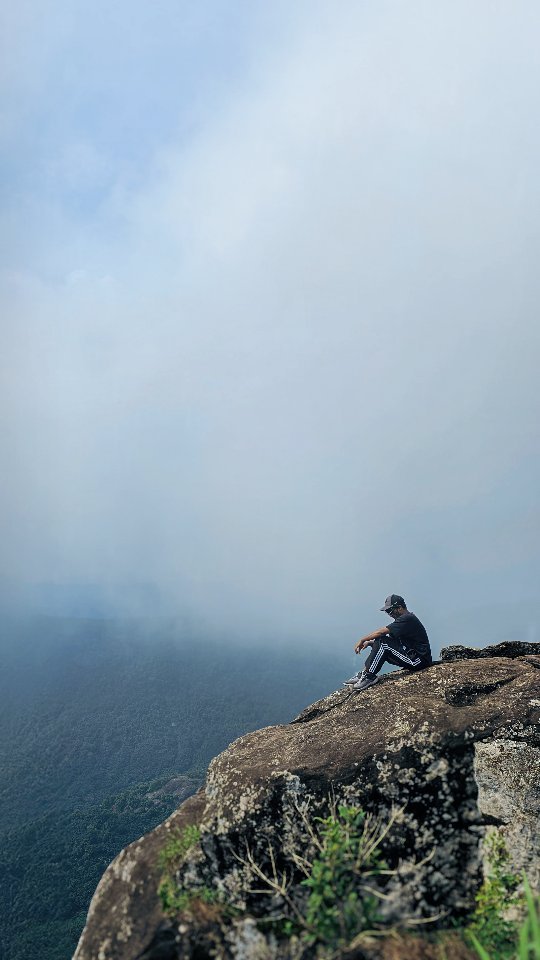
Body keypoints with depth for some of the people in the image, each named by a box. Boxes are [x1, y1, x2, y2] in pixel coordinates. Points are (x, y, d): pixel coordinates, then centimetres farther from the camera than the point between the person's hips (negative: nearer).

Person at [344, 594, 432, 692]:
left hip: (419, 660, -10)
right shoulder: (406, 618, 16)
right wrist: (370, 642, 3)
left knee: (382, 643, -19)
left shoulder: (407, 619, -16)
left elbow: (381, 632, -20)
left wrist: (362, 640, -8)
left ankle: (369, 676, -14)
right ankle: (364, 674, -2)